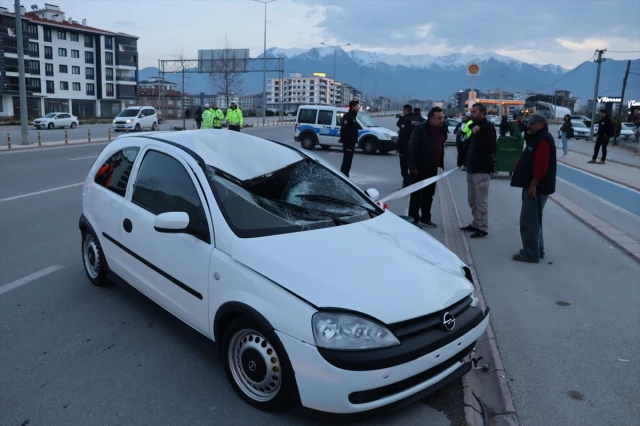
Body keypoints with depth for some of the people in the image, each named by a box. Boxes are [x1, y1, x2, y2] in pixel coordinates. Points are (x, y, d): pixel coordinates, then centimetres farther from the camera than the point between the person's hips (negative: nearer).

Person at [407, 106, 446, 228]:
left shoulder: (441, 129, 9)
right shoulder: (420, 129, -13)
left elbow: (441, 148, 15)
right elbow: (412, 148, -15)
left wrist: (441, 164, 10)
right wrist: (413, 167, -19)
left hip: (432, 168, 7)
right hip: (420, 168, -7)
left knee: (429, 195, 13)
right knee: (416, 195, 1)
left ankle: (425, 218, 24)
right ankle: (413, 219, 10)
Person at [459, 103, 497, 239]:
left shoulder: (488, 127, -9)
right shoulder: (474, 126, 16)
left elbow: (491, 147, -21)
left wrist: (478, 134, -25)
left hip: (482, 170, -9)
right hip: (472, 168, 9)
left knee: (481, 201, -7)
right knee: (472, 200, 15)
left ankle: (483, 229, -2)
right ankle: (476, 224, 25)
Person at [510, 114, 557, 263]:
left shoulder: (543, 140, -16)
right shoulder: (536, 139, 19)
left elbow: (541, 166, -25)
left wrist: (533, 185, -25)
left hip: (537, 187, -11)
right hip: (532, 186, 11)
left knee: (529, 221, -9)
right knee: (533, 219, 16)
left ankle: (531, 254, -3)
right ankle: (537, 250, 25)